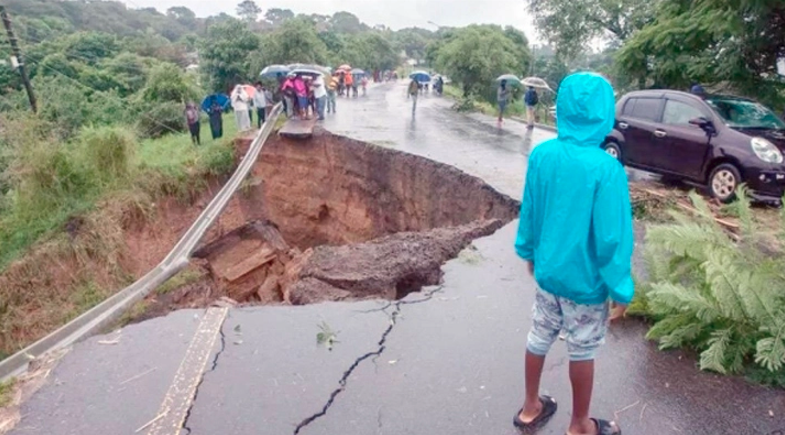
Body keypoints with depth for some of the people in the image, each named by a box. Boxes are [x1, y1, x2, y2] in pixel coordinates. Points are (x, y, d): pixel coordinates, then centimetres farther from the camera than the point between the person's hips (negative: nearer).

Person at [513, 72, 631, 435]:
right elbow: (613, 237, -21)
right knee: (582, 352, 14)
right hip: (586, 281, -5)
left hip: (547, 272, 5)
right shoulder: (606, 168, -25)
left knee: (539, 338, 20)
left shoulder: (540, 155, -9)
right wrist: (621, 291, -10)